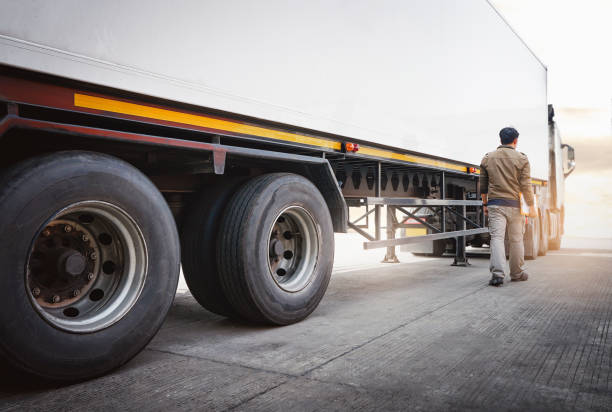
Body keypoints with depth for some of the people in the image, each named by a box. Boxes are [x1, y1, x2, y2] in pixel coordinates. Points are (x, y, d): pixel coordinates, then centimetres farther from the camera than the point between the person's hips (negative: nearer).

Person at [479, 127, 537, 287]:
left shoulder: (487, 158, 7)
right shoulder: (521, 158, -1)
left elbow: (483, 185, 9)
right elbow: (526, 186, -5)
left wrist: (485, 203, 18)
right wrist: (531, 206, 3)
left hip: (495, 203, 1)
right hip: (514, 205, -1)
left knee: (497, 237, -4)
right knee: (516, 239, 11)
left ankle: (497, 273, -18)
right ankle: (517, 273, 23)